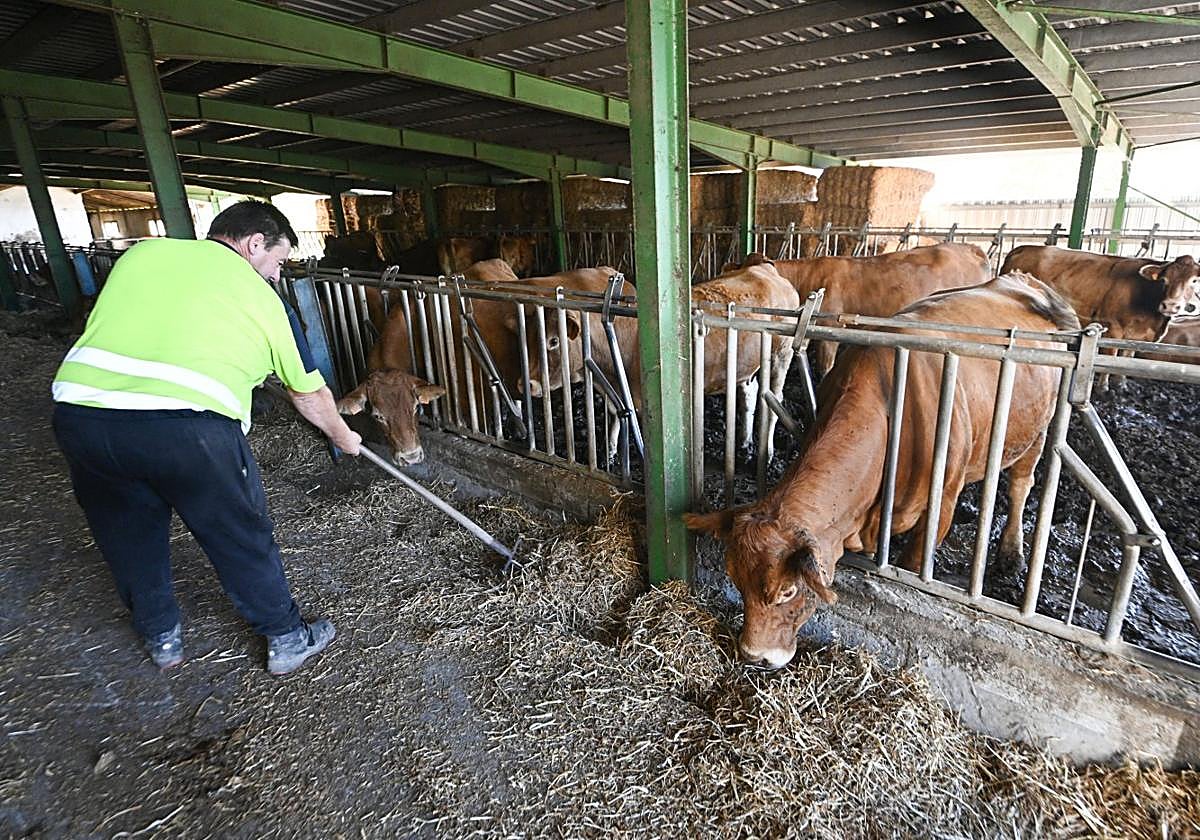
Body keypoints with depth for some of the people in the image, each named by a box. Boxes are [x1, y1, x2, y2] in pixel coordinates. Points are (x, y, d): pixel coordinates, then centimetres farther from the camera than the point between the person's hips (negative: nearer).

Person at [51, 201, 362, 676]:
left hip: (78, 409, 4)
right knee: (242, 540, 16)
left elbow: (104, 328, 29)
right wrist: (344, 437, 39)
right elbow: (310, 394, 22)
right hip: (188, 423, -4)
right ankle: (287, 640, 33)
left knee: (129, 538, 26)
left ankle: (160, 638, 46)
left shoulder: (143, 251, 20)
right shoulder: (260, 296, 13)